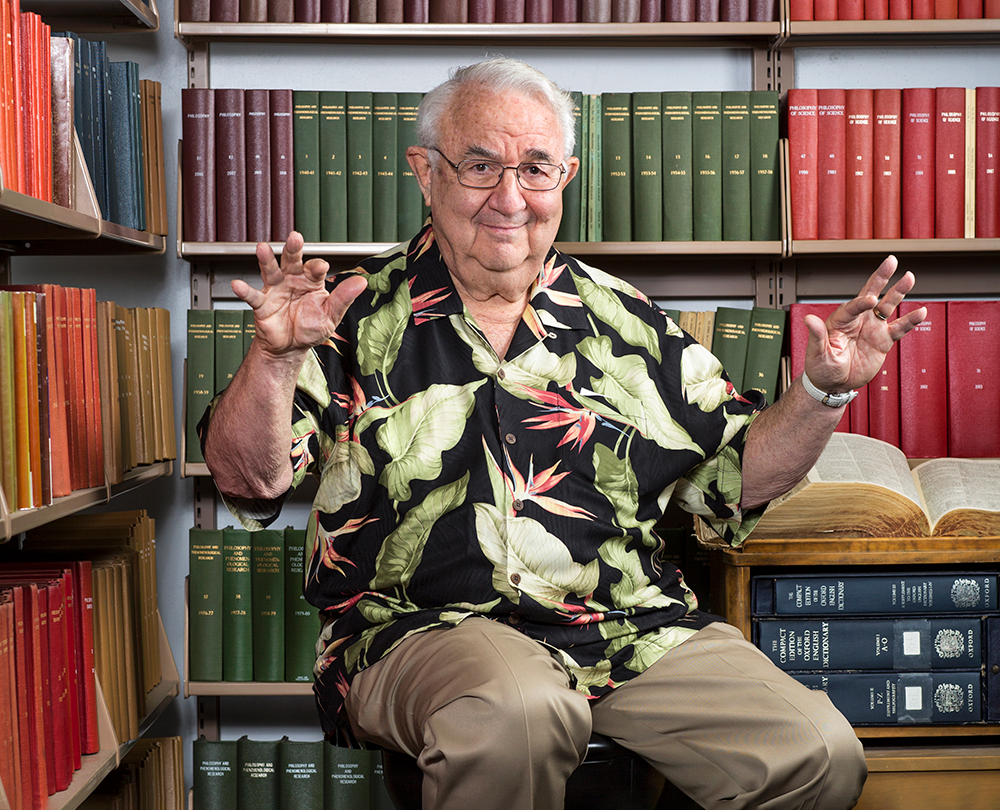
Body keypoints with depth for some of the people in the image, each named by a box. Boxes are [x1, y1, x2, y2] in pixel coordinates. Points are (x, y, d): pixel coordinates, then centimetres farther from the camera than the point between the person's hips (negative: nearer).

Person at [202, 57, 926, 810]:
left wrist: (823, 391, 0)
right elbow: (250, 479, -4)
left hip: (638, 632, 4)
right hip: (428, 628, -3)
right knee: (517, 716, -36)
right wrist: (275, 358, -22)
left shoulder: (624, 319, 14)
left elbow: (739, 475, 16)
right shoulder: (357, 314, 5)